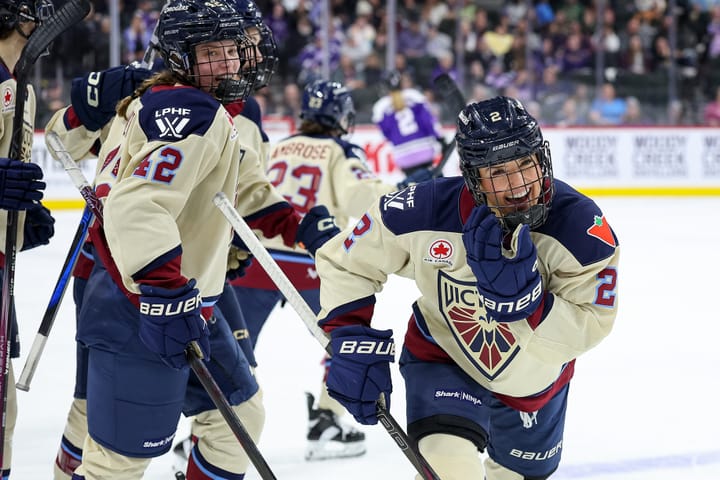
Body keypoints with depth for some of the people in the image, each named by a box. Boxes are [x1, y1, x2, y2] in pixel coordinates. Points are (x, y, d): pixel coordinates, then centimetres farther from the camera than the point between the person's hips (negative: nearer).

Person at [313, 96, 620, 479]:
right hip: (444, 361, -2)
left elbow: (587, 329, -32)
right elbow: (343, 262, -12)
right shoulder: (424, 212, -29)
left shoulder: (580, 224, -30)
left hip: (534, 378, 2)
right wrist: (353, 342, -22)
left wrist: (522, 296, -47)